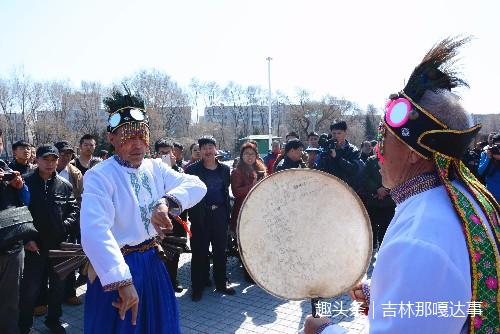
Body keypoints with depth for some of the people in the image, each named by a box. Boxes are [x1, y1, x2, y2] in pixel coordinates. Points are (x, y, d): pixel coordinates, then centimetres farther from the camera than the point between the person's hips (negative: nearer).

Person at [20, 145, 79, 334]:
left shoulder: (65, 186, 2)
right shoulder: (25, 182, -4)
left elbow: (74, 211, 6)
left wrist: (65, 226, -10)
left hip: (59, 244, 3)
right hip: (34, 246, -2)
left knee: (58, 286, 15)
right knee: (30, 289, 4)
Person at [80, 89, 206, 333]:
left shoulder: (155, 168, 2)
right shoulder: (99, 176, -17)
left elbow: (197, 185, -9)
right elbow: (95, 231, -31)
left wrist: (166, 201, -28)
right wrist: (122, 281, -40)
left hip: (153, 263, 6)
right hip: (117, 268, -5)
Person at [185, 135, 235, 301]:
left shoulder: (224, 169, 8)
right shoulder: (192, 169, -2)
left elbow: (226, 192, 12)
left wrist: (227, 215, 9)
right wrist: (191, 213, -11)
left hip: (219, 214, 3)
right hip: (200, 215, -3)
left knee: (220, 250, 11)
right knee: (199, 251, 4)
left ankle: (221, 283, 25)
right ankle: (198, 286, 17)